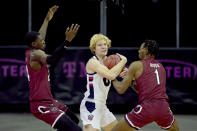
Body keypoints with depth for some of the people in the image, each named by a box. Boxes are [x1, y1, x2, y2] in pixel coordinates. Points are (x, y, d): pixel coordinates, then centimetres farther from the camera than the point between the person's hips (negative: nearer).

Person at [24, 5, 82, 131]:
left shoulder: (31, 52, 12)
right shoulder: (36, 54, -16)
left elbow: (38, 37, 32)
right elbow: (52, 60, -37)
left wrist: (47, 20, 41)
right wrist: (67, 40, -41)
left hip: (48, 101, 11)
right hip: (42, 105, -11)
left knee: (73, 120, 26)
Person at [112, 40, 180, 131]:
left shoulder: (136, 65, 5)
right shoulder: (160, 66, 22)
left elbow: (121, 89, 4)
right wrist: (131, 81, 30)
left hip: (146, 107, -5)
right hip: (163, 107, 5)